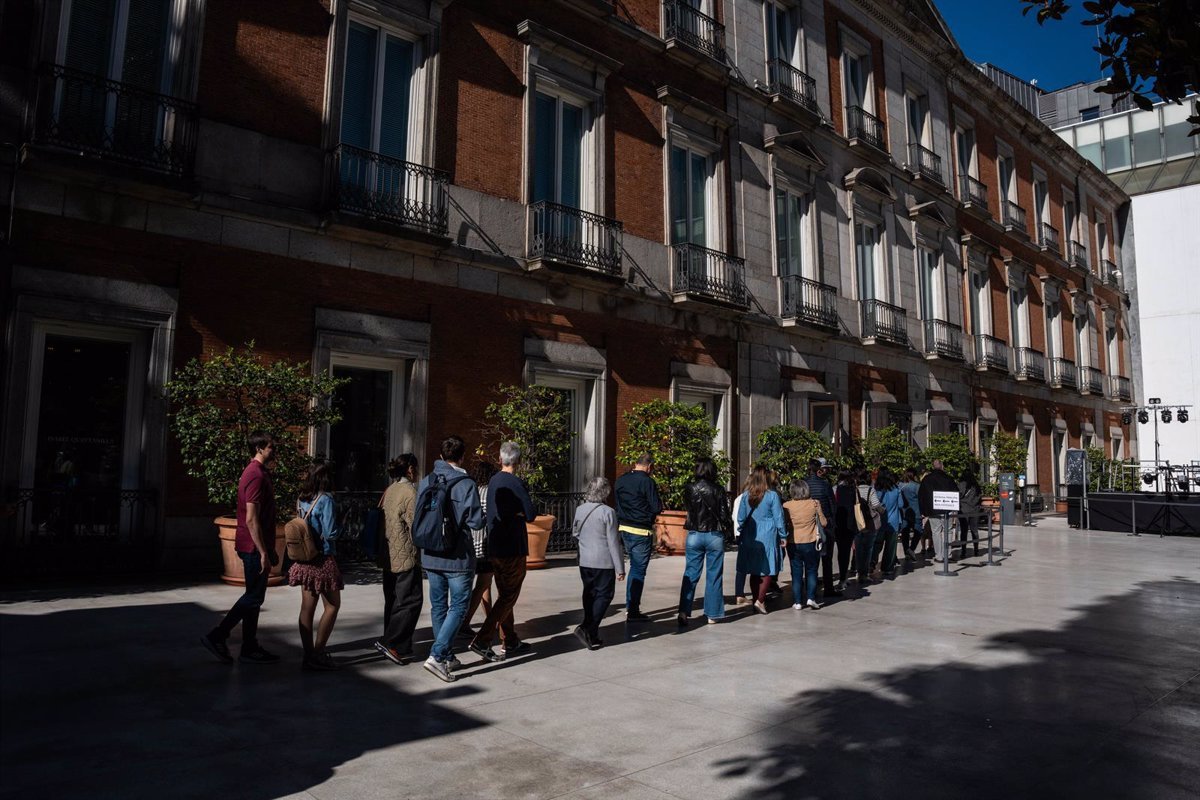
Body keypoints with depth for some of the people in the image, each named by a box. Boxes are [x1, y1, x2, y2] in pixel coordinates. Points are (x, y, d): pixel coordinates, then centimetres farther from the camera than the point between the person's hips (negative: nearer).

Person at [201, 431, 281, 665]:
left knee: (254, 597, 12)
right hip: (254, 547, -10)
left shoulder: (259, 473, 15)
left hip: (256, 546, 10)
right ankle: (216, 636, 5)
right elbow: (251, 519, -22)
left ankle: (250, 648, 18)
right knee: (253, 597, -3)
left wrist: (269, 549, 22)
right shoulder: (256, 475, -17)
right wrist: (263, 552, -21)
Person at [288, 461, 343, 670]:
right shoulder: (325, 500, -15)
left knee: (307, 607, 10)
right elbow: (331, 533, -17)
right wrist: (340, 526, 2)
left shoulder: (302, 500, 6)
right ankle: (318, 653, 2)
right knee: (332, 605, 4)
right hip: (323, 559, -7)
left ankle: (309, 654, 15)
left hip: (305, 559, 7)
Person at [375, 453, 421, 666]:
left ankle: (392, 645, 21)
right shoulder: (410, 493, -14)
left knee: (393, 600, 15)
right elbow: (415, 527, -14)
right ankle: (391, 643, -4)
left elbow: (383, 521, 14)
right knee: (411, 600, -1)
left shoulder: (389, 491, 10)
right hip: (406, 557, -9)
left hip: (388, 556, 9)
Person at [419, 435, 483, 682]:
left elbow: (418, 517, 9)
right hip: (458, 557, -6)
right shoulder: (466, 484, -14)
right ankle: (437, 655, -8)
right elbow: (476, 522, -14)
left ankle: (447, 657, 25)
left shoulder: (426, 482, 3)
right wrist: (471, 516, 8)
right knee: (458, 606, 3)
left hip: (430, 555, 6)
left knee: (438, 606, 15)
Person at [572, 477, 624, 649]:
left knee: (590, 595, 16)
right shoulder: (607, 512, -16)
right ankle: (588, 629, -6)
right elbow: (613, 542, -14)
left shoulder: (580, 509, 1)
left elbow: (574, 533, 16)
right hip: (603, 563, -6)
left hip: (584, 562, 6)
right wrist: (620, 568, -9)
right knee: (604, 595, 5)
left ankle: (591, 634, 18)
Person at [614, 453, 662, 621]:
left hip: (624, 529, 7)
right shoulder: (647, 481, -14)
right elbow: (656, 508, -15)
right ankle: (633, 611, 3)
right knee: (638, 570, 1)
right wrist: (660, 506, 6)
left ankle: (630, 606, 23)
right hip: (641, 531, -7)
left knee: (634, 567, 20)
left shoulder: (620, 480, 8)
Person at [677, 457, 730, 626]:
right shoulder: (718, 491, -9)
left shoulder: (689, 490, -3)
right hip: (715, 536, -2)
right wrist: (724, 527, 13)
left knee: (690, 575, 7)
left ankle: (683, 612, -1)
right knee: (713, 576, 8)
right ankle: (712, 614, 13)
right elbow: (724, 516, -5)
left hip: (694, 535, 2)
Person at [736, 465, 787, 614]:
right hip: (768, 538, -4)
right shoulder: (772, 495, -10)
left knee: (754, 572, 12)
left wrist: (742, 531, 21)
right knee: (767, 571, 3)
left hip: (750, 538, 4)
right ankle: (760, 600, -5)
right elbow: (778, 517, -5)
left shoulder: (746, 495, 0)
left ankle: (756, 600, 19)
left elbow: (741, 517, 6)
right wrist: (783, 536, 5)